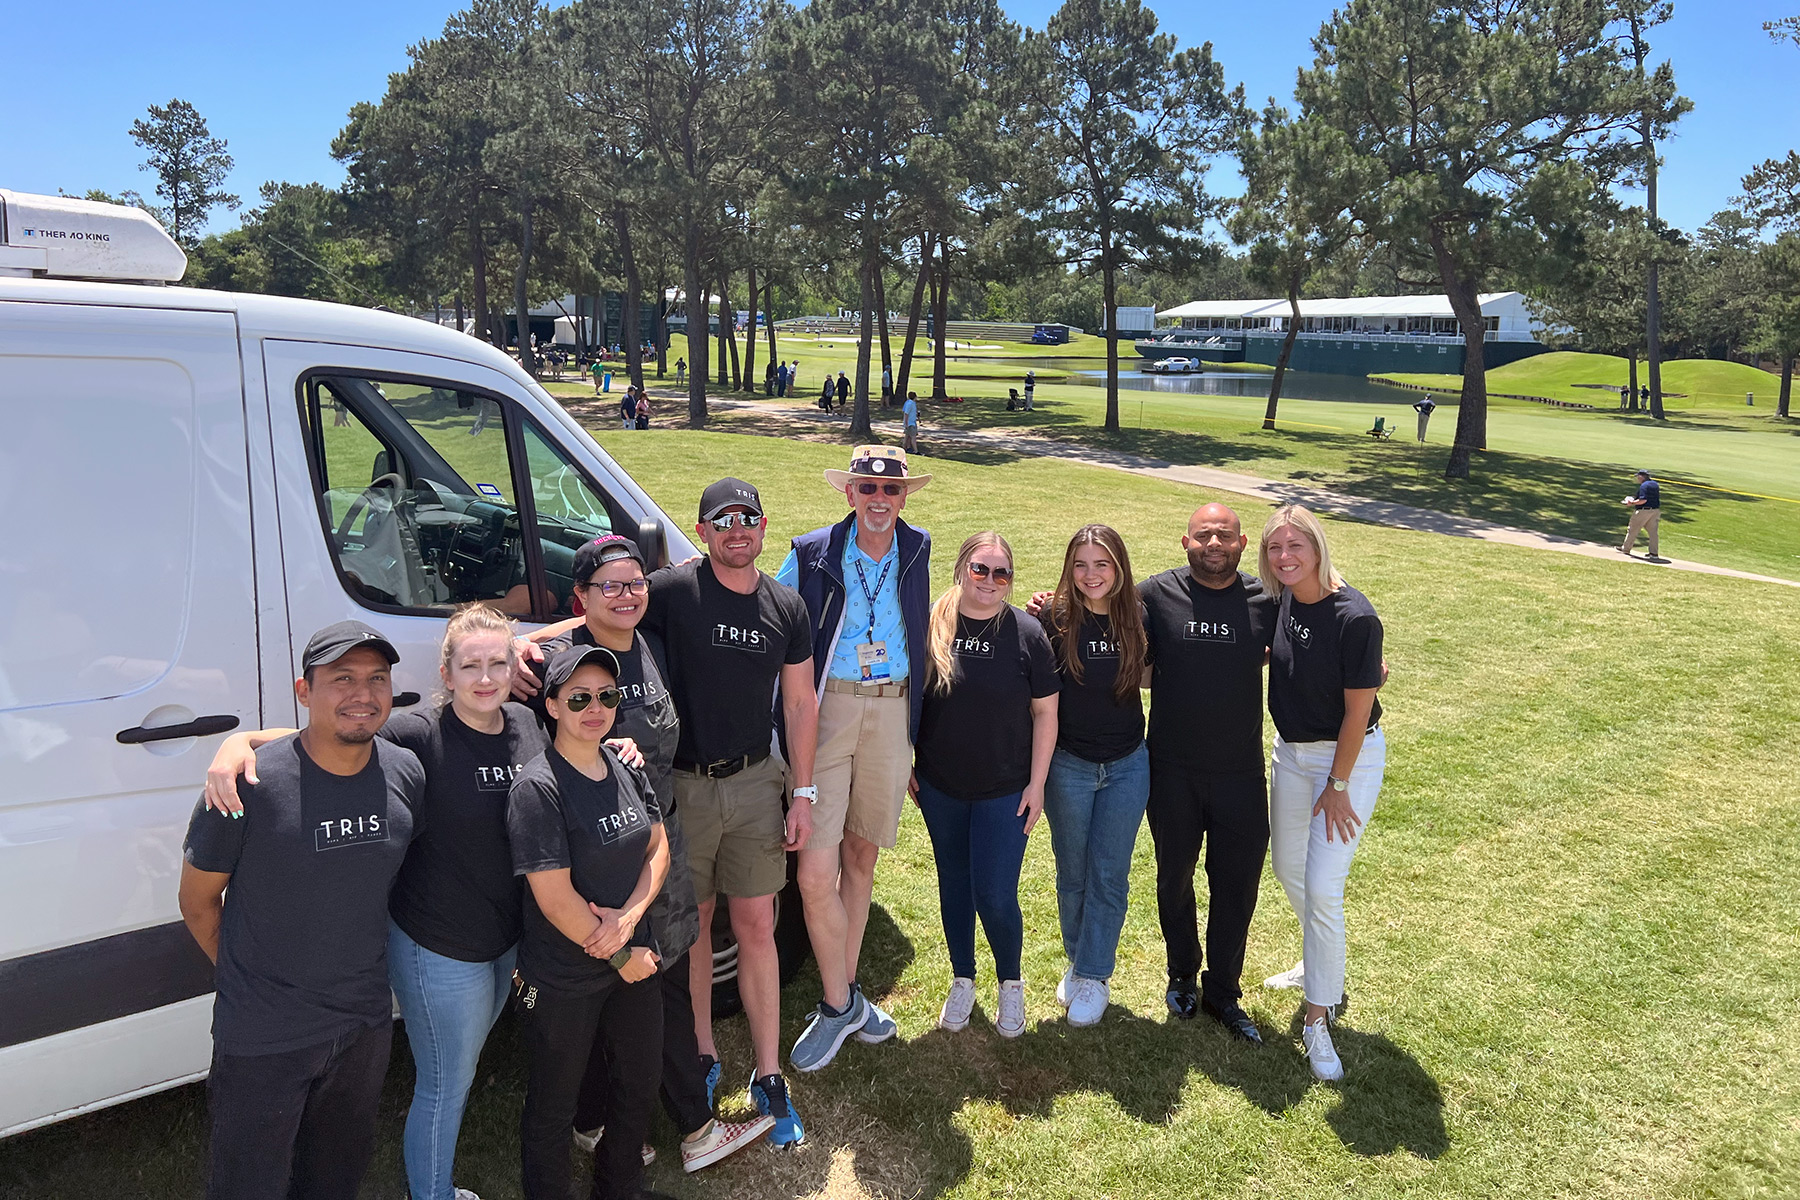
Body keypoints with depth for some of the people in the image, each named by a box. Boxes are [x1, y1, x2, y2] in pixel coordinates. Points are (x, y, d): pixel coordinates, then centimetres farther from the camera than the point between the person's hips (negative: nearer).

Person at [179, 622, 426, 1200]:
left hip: (367, 1024, 4)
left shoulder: (406, 773, -6)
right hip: (263, 1038, -4)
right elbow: (198, 900, -7)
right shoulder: (249, 783, -20)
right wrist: (247, 980, -1)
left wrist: (360, 973, 9)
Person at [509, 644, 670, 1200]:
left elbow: (658, 846, 4)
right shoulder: (537, 788, -21)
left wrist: (630, 915, -13)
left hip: (634, 956, 7)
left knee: (640, 1083, 22)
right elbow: (556, 898, -22)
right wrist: (620, 958, -13)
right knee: (553, 1109, 13)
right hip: (563, 981, -7)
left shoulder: (626, 765, -1)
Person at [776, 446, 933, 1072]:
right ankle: (839, 1004, 13)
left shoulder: (916, 550, 8)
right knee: (816, 874, -8)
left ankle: (846, 991, 30)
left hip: (892, 711, 3)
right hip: (825, 710, -3)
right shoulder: (811, 554, -3)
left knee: (862, 857, 14)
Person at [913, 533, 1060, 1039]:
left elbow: (1045, 712, -4)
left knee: (995, 898, -2)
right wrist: (906, 765, 5)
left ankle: (1011, 983, 26)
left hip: (1004, 790, -2)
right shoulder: (930, 624, -6)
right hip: (940, 788, 2)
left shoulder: (1026, 632, -10)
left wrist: (1037, 783, -5)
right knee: (953, 885, 17)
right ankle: (962, 981, 37)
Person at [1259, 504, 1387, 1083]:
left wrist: (1337, 785, -14)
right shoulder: (1280, 603, -4)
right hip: (1291, 751, 7)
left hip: (1350, 755, -7)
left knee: (1322, 887, -8)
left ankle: (1318, 1018, 8)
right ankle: (1321, 964, 45)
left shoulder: (1354, 616, -24)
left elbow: (1357, 709, -19)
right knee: (1288, 867, 20)